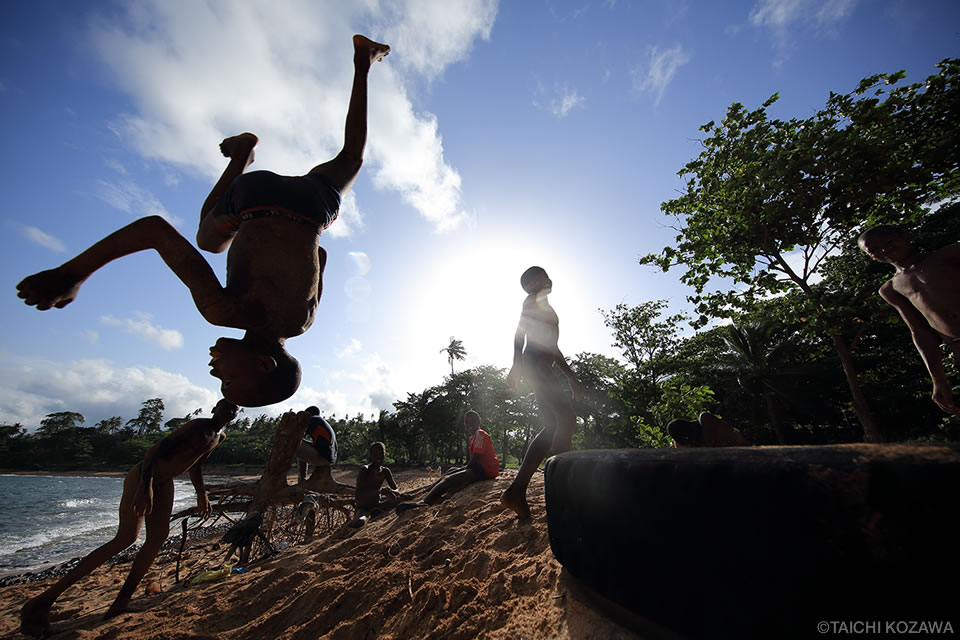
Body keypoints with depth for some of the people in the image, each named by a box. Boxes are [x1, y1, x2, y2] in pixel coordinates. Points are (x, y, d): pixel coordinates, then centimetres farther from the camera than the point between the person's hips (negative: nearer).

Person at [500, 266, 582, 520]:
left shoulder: (544, 307, 32)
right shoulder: (533, 301, 4)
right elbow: (519, 333, -9)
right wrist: (516, 364, -20)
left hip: (542, 369, 9)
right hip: (535, 364, -9)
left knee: (553, 427, 1)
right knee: (567, 418, -18)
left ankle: (516, 490, -1)